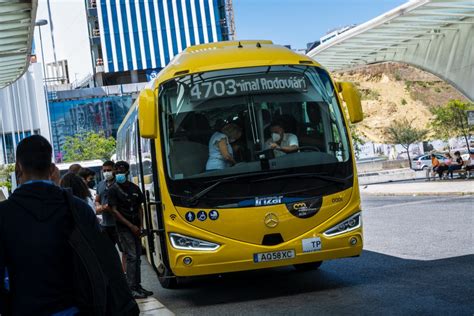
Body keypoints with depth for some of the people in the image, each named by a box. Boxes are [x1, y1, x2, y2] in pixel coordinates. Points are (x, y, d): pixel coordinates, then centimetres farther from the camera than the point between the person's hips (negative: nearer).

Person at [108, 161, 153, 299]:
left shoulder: (135, 188, 12)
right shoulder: (114, 189, -6)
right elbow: (115, 211, -10)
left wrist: (141, 225, 3)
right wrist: (131, 226, -15)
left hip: (135, 227, 6)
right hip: (123, 227, -6)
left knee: (137, 257, 9)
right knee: (131, 257, -11)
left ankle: (138, 286, 17)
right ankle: (132, 289, -9)